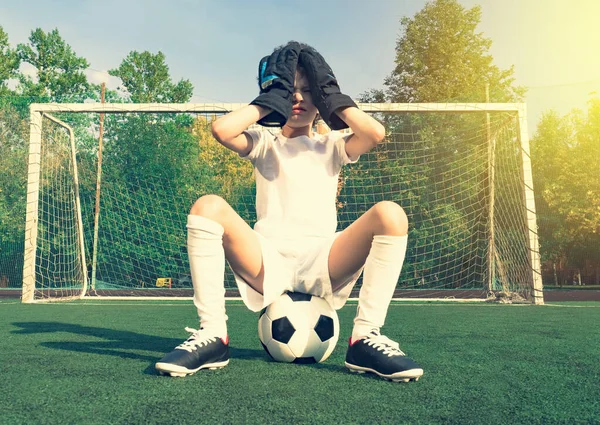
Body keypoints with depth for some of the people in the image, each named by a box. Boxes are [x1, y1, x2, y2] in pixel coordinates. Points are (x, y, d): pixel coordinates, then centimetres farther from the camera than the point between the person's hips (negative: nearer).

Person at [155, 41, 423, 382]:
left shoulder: (332, 146, 18)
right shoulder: (264, 144, 16)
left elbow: (376, 132, -4)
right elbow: (221, 129, -7)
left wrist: (333, 98, 7)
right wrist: (269, 102, 4)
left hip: (322, 262, 1)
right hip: (268, 261, 0)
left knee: (390, 214, -24)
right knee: (208, 207, -25)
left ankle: (366, 337, -20)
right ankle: (212, 336, -20)